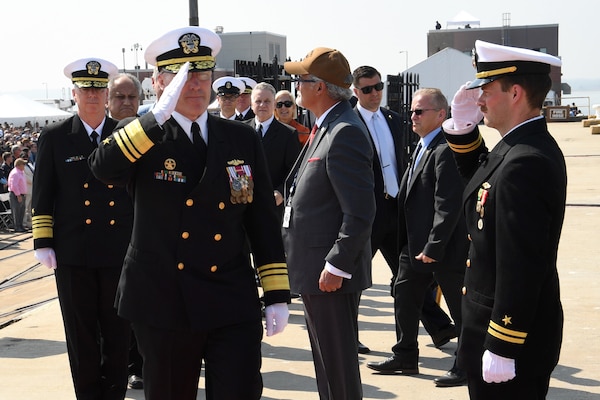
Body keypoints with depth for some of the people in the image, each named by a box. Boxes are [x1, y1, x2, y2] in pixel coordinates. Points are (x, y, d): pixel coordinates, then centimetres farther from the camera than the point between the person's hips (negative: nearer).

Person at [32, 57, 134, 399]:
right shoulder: (55, 137, 3)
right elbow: (42, 194, 4)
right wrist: (43, 242, -1)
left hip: (120, 251, 0)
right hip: (73, 252, 0)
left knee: (118, 331, 8)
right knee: (81, 333, 7)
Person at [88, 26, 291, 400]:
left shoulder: (244, 140, 5)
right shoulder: (139, 135, 0)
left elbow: (264, 222, 6)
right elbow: (103, 168, -23)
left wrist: (277, 296, 3)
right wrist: (159, 115, -31)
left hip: (234, 307, 1)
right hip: (163, 304, 0)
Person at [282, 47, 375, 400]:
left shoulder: (345, 132, -19)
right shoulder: (327, 127, 14)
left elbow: (360, 211, -24)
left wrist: (337, 266, -22)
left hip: (331, 274, -10)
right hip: (316, 270, 10)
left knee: (338, 367, 1)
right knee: (327, 362, 20)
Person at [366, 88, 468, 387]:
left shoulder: (445, 150, -19)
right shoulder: (422, 146, 12)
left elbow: (448, 205, -24)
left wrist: (433, 247, -23)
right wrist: (409, 242, 15)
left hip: (446, 249, -10)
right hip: (415, 244, 10)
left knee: (461, 308, 4)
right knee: (404, 296, 16)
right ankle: (405, 357, 30)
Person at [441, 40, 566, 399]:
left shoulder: (525, 164, -25)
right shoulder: (525, 147, 6)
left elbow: (520, 269, -27)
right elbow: (480, 178, 25)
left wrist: (501, 349, -23)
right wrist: (463, 127, 8)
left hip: (513, 335, -10)